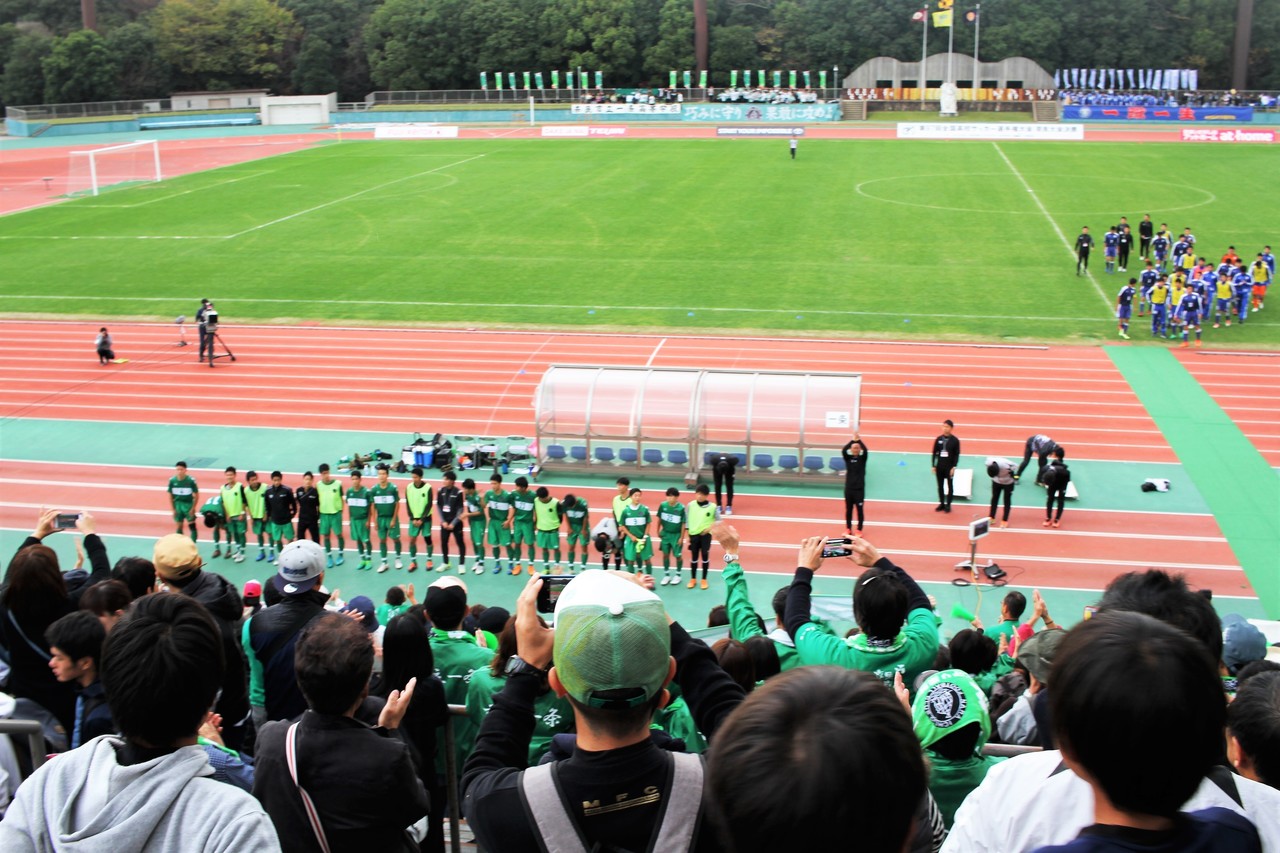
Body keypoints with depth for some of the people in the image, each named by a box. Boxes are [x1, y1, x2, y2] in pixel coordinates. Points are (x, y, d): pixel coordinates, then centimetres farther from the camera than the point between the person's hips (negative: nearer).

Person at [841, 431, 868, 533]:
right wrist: (852, 440, -24)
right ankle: (848, 529, 20)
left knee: (859, 510, 3)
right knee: (848, 510, 9)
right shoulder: (847, 458, 3)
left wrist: (859, 439, -27)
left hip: (859, 488, -2)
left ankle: (859, 530, 11)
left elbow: (865, 450, -19)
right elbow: (843, 450, -16)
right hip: (849, 488, 2)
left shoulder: (862, 458, 0)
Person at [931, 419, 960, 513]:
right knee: (940, 486, 9)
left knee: (950, 486, 4)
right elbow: (934, 453, 7)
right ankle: (941, 504, 19)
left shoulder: (955, 441, -6)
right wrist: (933, 466, 4)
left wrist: (953, 467, -11)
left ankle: (948, 505, 11)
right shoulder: (938, 439, 2)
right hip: (939, 466, 3)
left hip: (949, 467, -3)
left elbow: (957, 455, -6)